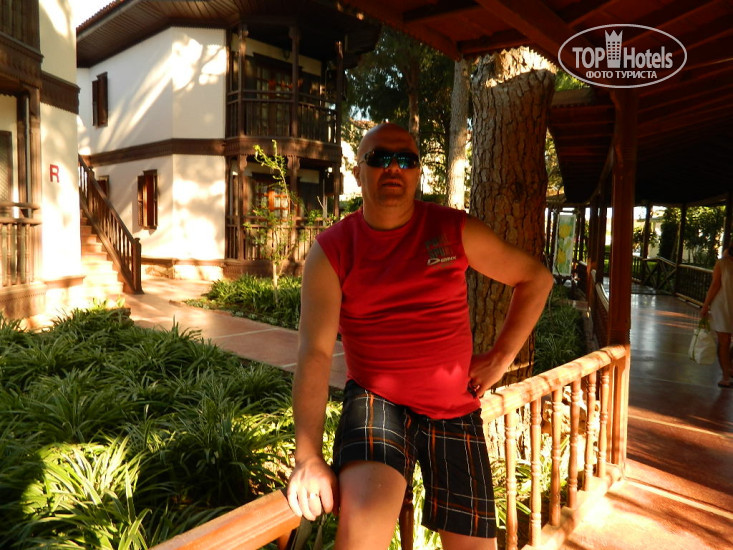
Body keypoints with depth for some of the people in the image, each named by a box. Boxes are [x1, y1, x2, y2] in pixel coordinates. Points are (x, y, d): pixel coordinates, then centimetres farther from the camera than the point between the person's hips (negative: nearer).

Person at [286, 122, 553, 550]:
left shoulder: (455, 230, -2)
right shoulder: (332, 250, -6)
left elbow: (537, 277, 9)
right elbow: (315, 352, -14)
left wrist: (500, 358, 2)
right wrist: (309, 458, -21)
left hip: (456, 409, 3)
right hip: (377, 400, -2)